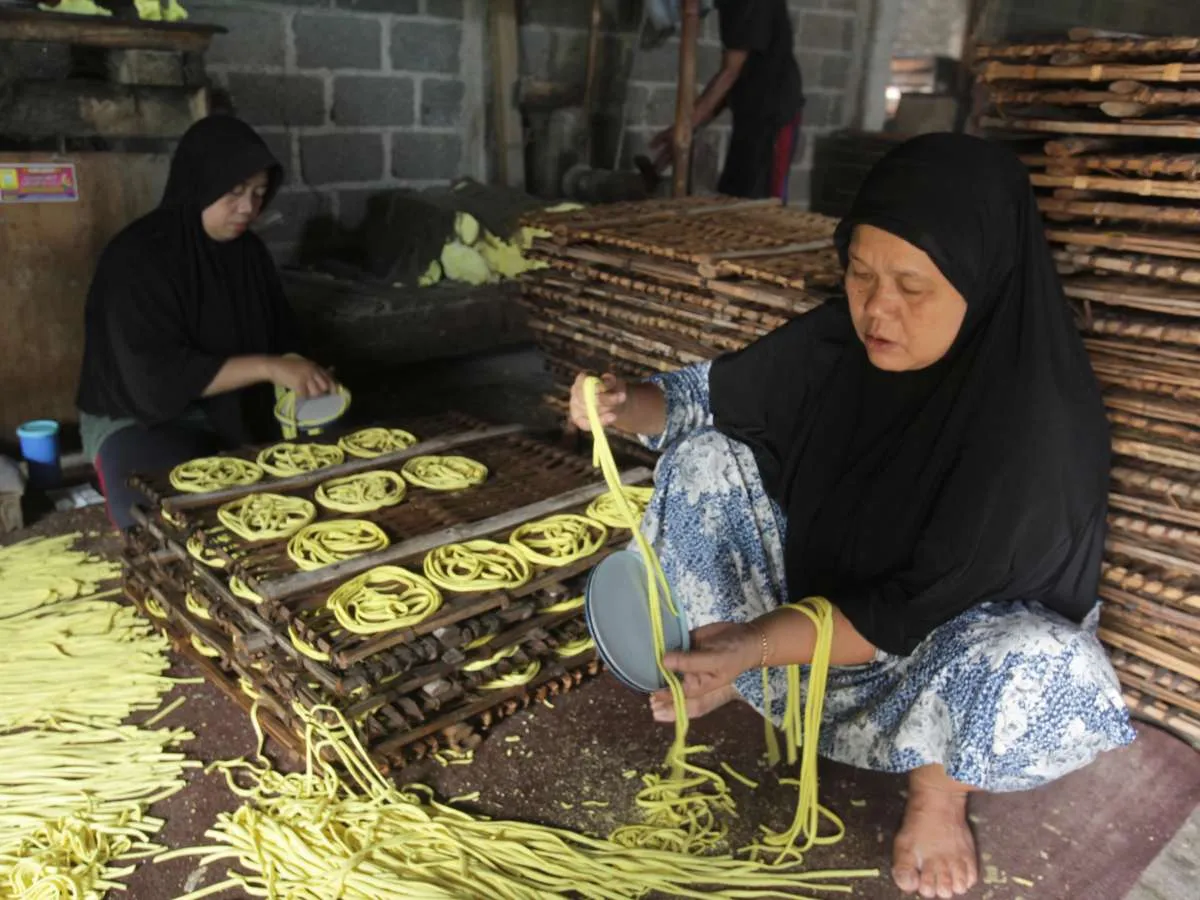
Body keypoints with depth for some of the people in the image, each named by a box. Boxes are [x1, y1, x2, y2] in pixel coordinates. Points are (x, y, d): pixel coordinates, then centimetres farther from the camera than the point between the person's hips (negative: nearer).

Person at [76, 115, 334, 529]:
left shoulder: (249, 250, 1)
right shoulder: (138, 257, -18)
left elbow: (281, 339, 7)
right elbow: (159, 376, -27)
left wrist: (302, 379, -15)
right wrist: (266, 368, -33)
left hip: (234, 415, 6)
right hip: (136, 421, -6)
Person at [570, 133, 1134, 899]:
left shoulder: (1039, 424, -31)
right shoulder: (840, 341, -16)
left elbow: (924, 609, -30)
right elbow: (712, 395, -5)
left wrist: (757, 646, -37)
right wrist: (627, 406, -27)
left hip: (965, 634, -4)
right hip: (824, 591, 5)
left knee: (1035, 668, -38)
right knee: (708, 457, -9)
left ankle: (938, 787, -4)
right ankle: (718, 664, 6)